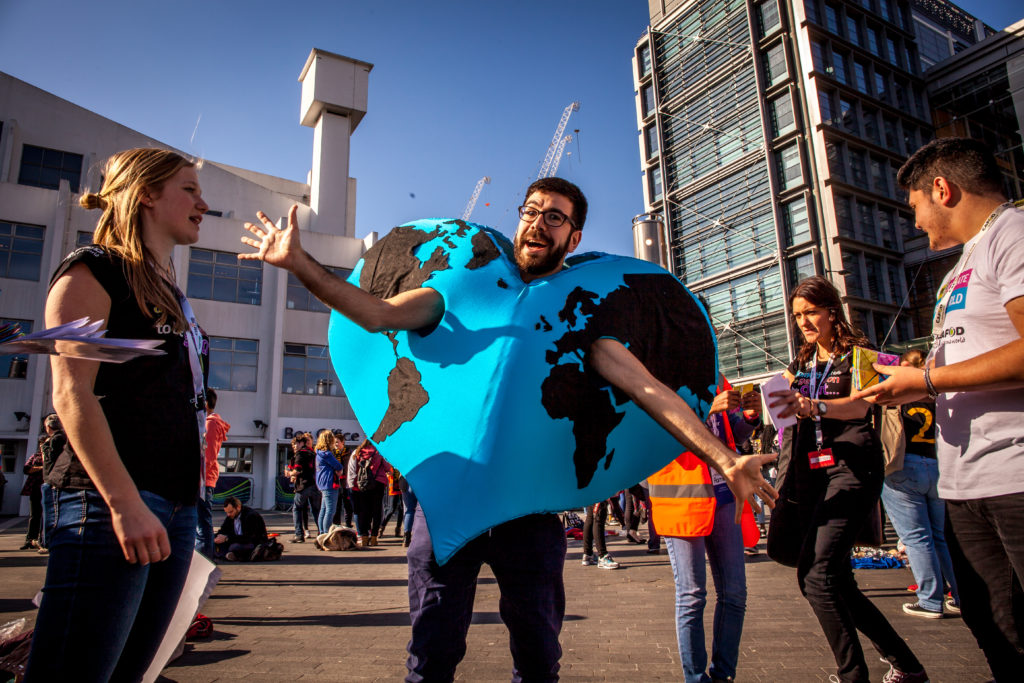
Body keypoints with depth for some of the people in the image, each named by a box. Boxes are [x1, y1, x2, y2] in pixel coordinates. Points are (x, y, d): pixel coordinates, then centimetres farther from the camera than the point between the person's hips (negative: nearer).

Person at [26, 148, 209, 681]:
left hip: (175, 507, 8)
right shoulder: (93, 270, -1)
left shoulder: (170, 294, 22)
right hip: (108, 500, -8)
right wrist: (125, 504, -19)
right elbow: (71, 394, -12)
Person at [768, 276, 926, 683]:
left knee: (815, 575, -20)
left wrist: (812, 406, -38)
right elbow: (785, 409, 8)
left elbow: (858, 405, -17)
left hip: (850, 468, -6)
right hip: (810, 474, 6)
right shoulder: (799, 364, 20)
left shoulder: (857, 353, 2)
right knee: (836, 580, 7)